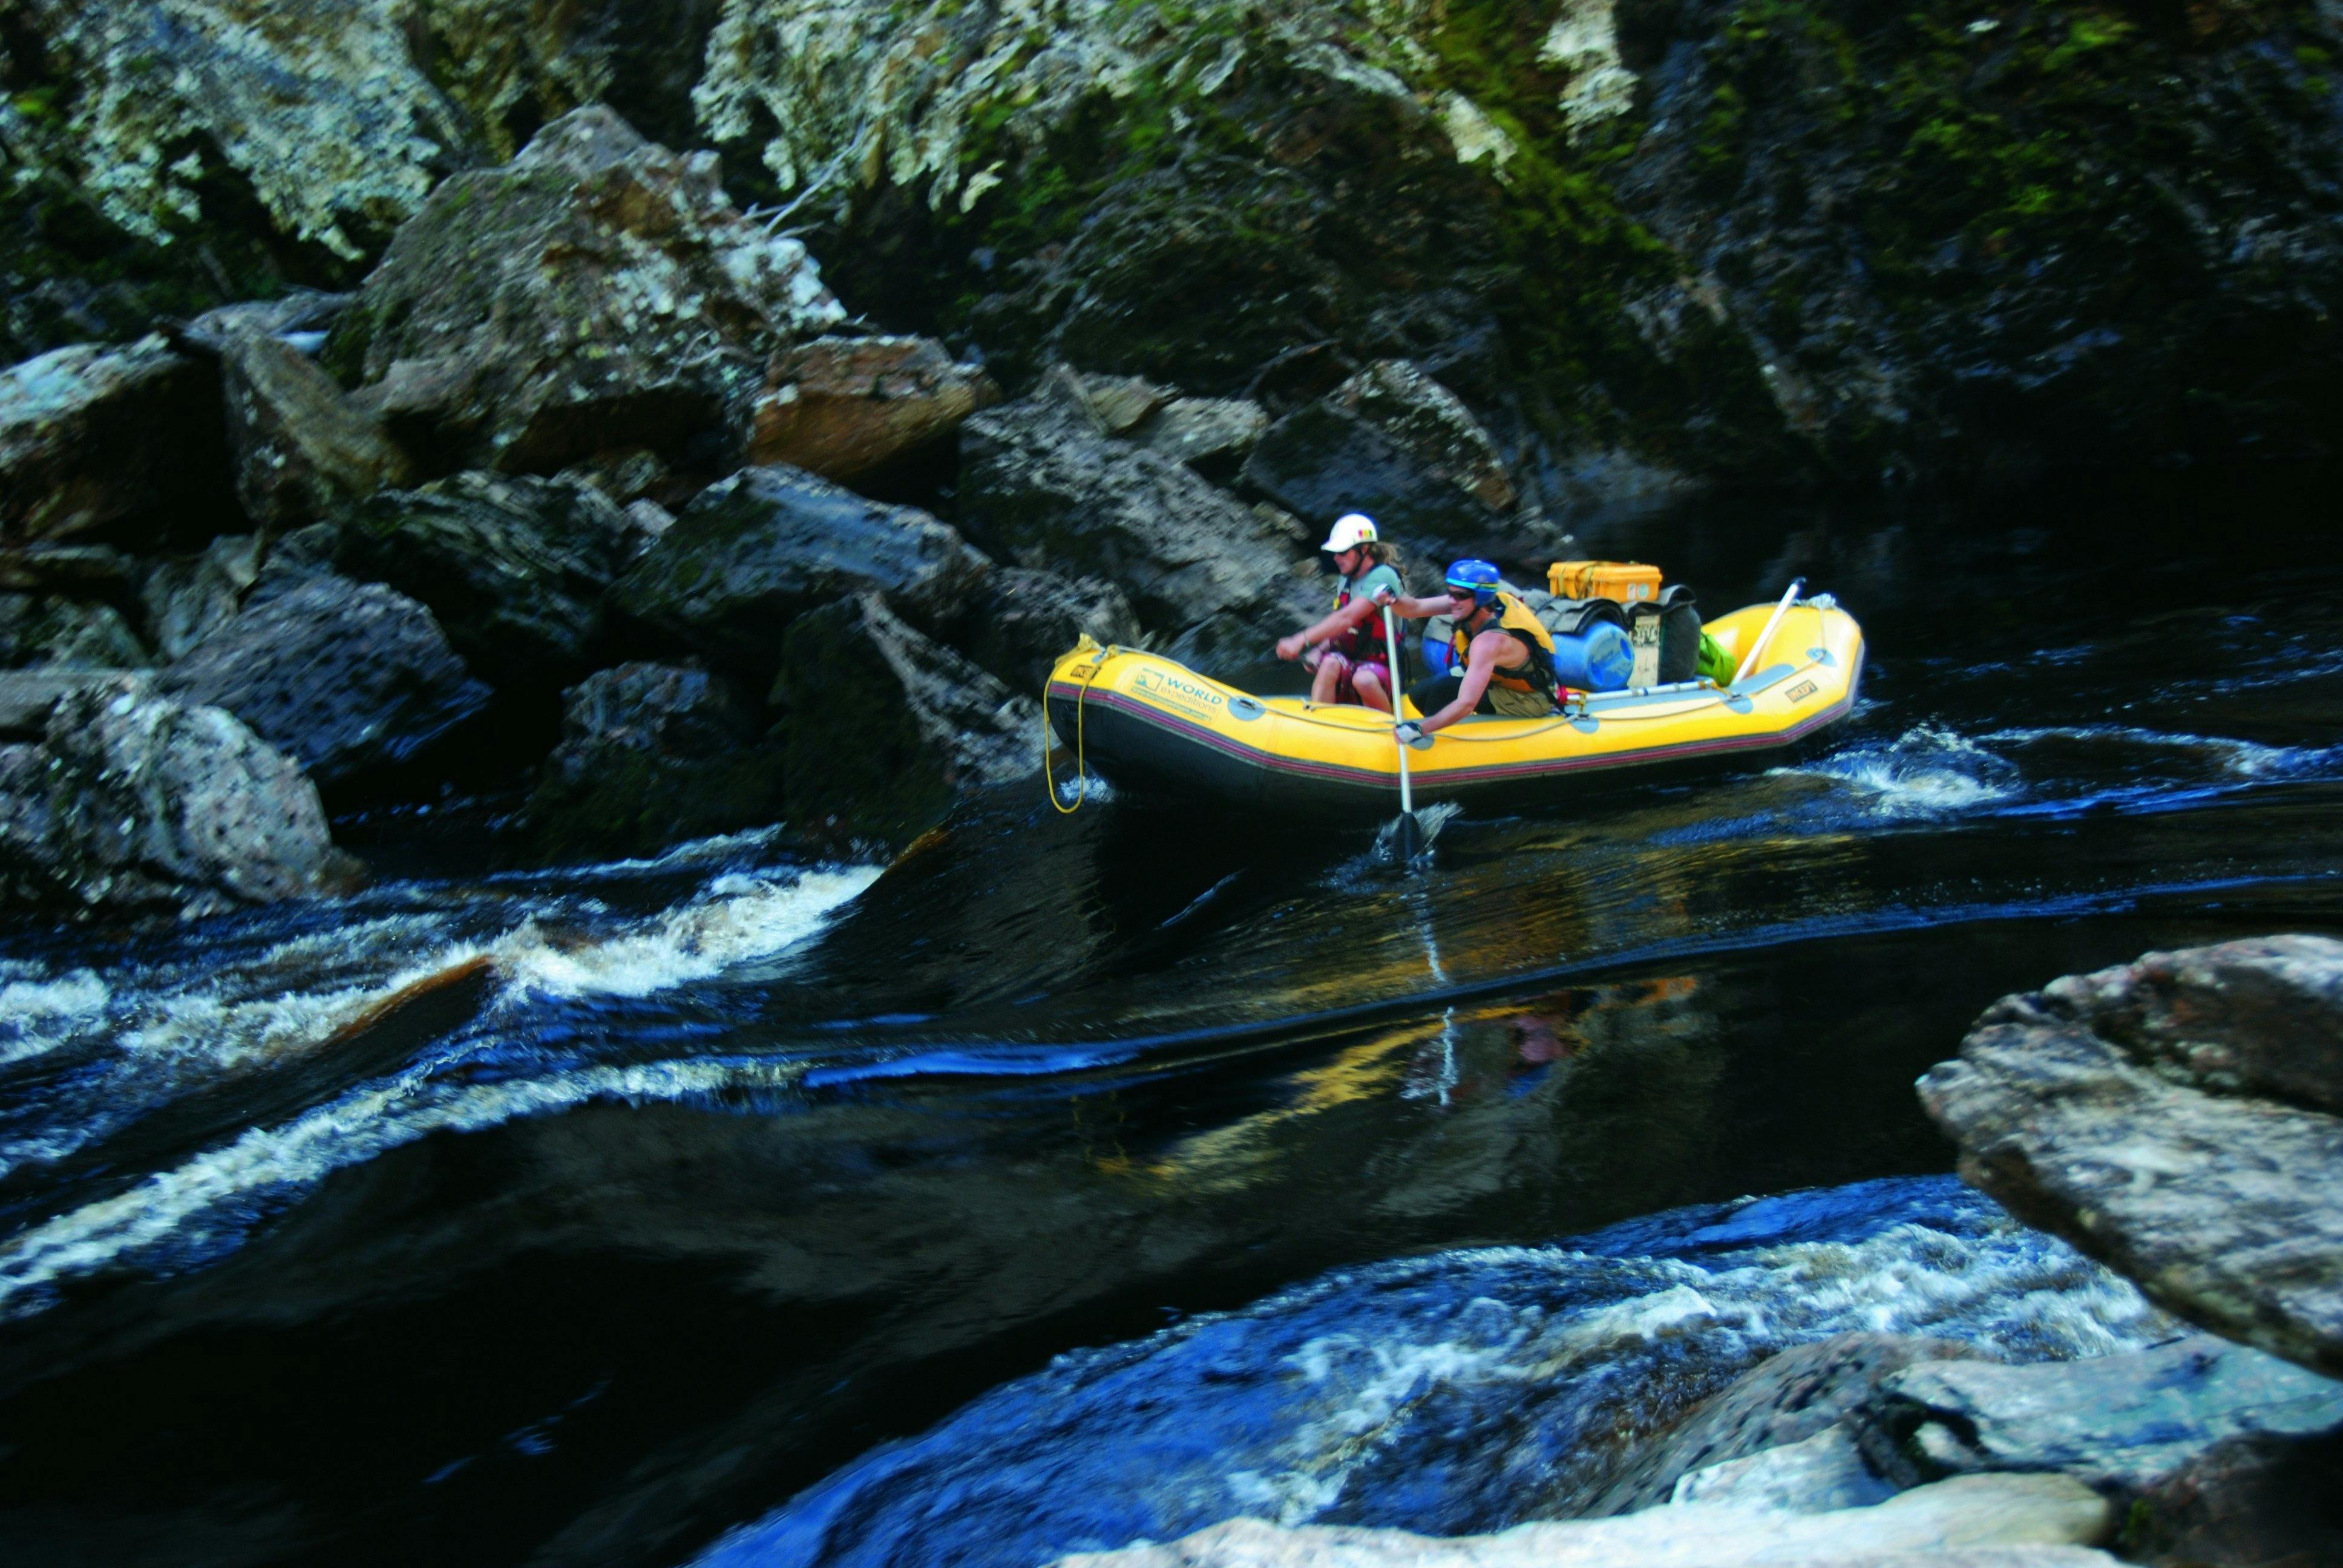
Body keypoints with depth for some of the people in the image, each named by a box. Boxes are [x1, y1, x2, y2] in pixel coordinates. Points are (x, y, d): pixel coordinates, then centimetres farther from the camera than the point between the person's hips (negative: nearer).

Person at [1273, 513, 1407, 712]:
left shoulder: (1383, 576, -14)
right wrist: (1319, 650, -6)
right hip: (1349, 662, 6)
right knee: (1330, 663, -28)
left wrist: (1301, 641, -33)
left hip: (1381, 670, -5)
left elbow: (1347, 618, -26)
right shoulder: (1345, 581, 11)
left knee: (1364, 680, -37)